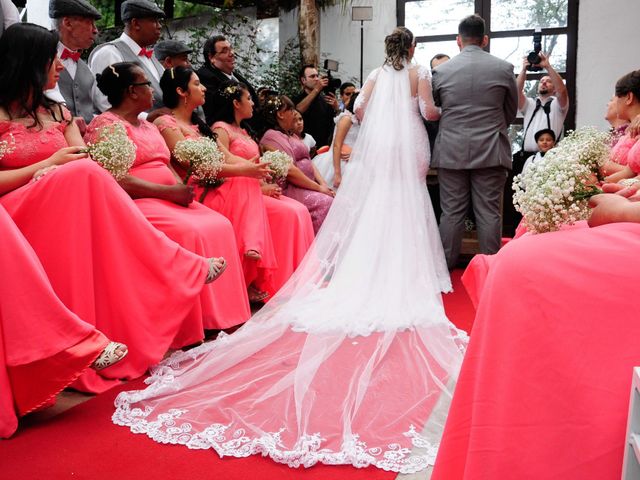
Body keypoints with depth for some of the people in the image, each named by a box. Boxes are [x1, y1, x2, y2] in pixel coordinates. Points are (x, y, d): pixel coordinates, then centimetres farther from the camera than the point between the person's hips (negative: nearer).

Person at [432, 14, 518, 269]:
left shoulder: (441, 70, 0)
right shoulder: (504, 68, 0)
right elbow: (511, 113, 11)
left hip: (451, 150, 1)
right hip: (491, 151, 0)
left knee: (451, 212, 6)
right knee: (489, 212, 4)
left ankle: (447, 265, 14)